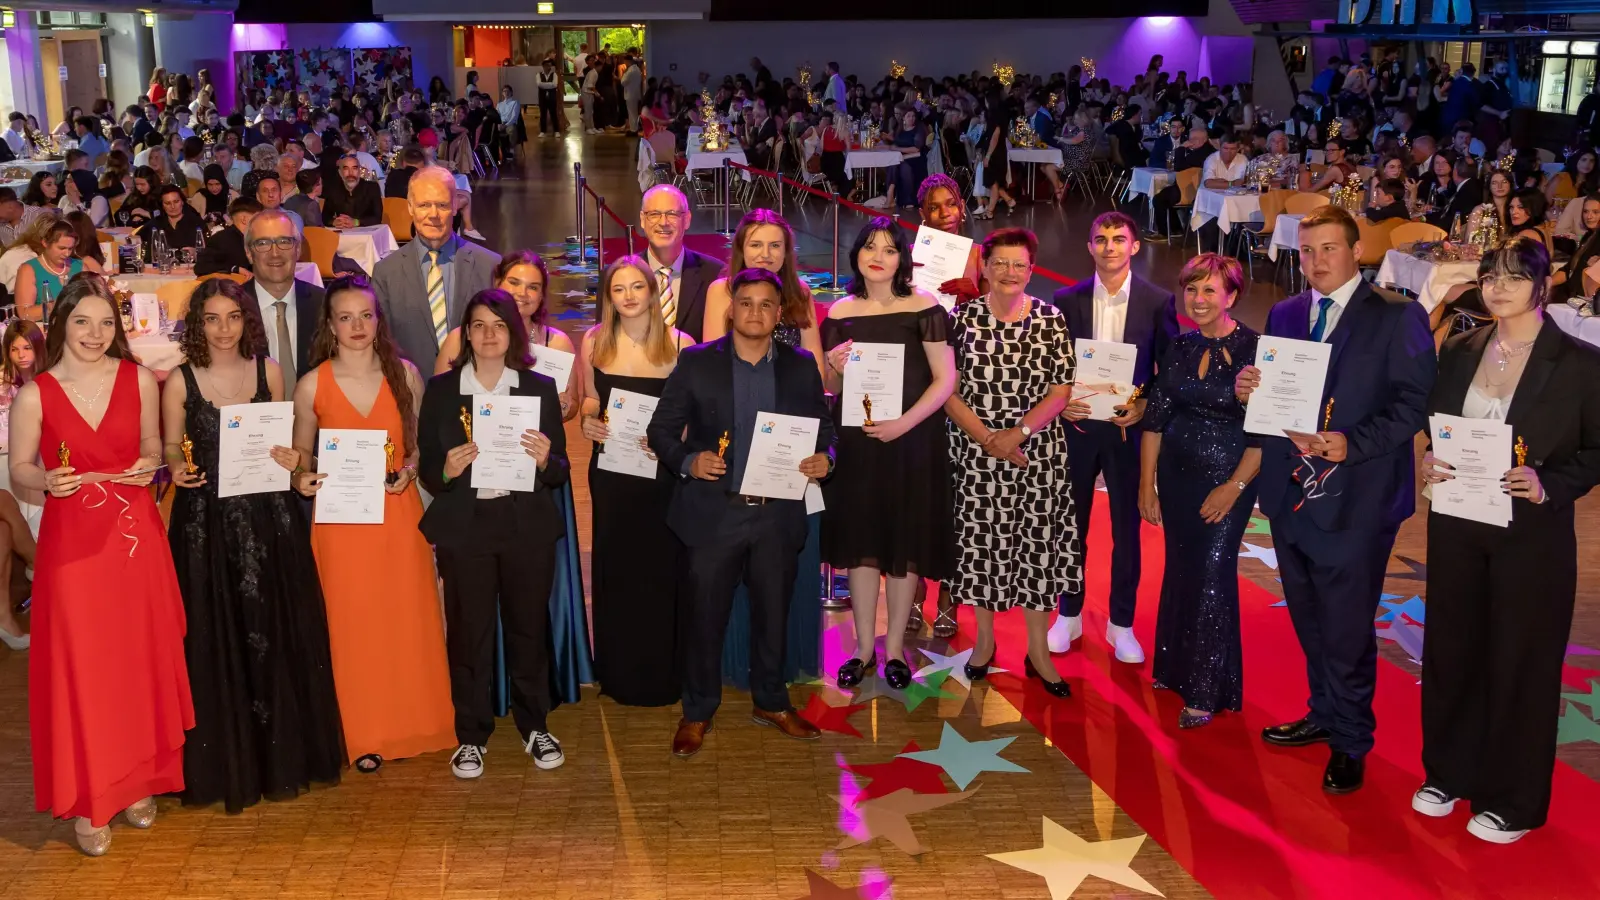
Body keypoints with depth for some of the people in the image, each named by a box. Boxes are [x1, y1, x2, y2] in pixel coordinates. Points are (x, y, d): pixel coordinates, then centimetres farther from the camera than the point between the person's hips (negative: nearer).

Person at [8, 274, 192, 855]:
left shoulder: (139, 380, 2)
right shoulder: (35, 395, -3)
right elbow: (19, 468, 4)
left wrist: (150, 465, -8)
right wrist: (48, 479, -17)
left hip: (135, 535, 2)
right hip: (71, 541, -2)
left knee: (141, 659, 9)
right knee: (79, 668, 1)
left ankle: (139, 780, 26)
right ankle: (88, 797, 15)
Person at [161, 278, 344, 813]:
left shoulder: (268, 371, 5)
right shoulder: (180, 381, -1)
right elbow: (170, 447, 5)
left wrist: (287, 458, -7)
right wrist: (178, 469, -15)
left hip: (268, 518, 2)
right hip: (207, 522, -2)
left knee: (277, 636, 7)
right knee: (215, 639, 2)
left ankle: (282, 753, 21)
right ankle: (222, 762, 16)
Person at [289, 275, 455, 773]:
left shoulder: (405, 374, 0)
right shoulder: (312, 385, -4)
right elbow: (301, 453, 7)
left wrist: (410, 468, -9)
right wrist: (301, 478, -13)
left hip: (398, 513, 1)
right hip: (340, 518, -1)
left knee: (407, 620, 8)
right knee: (351, 623, 5)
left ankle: (411, 722, 25)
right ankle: (364, 734, 19)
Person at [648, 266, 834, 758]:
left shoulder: (802, 366, 6)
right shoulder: (696, 362, -1)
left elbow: (822, 429, 12)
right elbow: (661, 429, 0)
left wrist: (824, 457, -10)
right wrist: (688, 461, -18)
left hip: (778, 514, 2)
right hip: (714, 512, -2)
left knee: (773, 613, 14)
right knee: (704, 616, 5)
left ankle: (771, 702, 33)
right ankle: (697, 712, 22)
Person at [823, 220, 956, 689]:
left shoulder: (923, 306, -5)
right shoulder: (841, 312, 5)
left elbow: (945, 378, -7)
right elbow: (831, 387, 12)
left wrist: (904, 422, -18)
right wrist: (836, 368, -11)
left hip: (912, 439, -3)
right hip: (856, 440, 3)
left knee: (905, 541, 5)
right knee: (859, 538, 6)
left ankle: (895, 647, 18)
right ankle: (864, 647, 17)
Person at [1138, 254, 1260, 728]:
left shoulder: (1253, 348, -10)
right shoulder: (1179, 347, 4)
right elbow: (1155, 418, 6)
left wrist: (1236, 486, -15)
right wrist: (1147, 485, 4)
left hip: (1228, 480, -5)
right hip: (1177, 475, 5)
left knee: (1211, 577, -3)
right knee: (1179, 570, 14)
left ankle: (1205, 692, 8)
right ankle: (1175, 666, 30)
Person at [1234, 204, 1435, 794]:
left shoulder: (1397, 318, -6)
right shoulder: (1285, 314, 11)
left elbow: (1413, 404, -12)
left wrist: (1353, 445, -23)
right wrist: (1248, 391, -9)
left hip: (1354, 500, -6)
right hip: (1291, 494, 6)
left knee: (1346, 629, 2)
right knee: (1309, 620, 19)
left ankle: (1349, 744, 18)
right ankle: (1325, 714, 38)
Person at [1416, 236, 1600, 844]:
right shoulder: (1459, 352, 5)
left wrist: (1548, 485, -21)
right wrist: (1430, 462, -6)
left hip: (1532, 536, -4)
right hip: (1456, 527, 4)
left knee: (1521, 661, 6)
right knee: (1451, 649, 13)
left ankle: (1513, 799, 22)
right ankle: (1449, 771, 32)